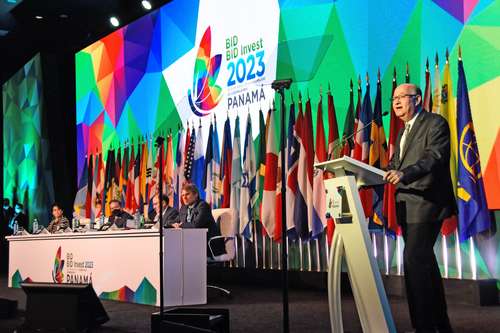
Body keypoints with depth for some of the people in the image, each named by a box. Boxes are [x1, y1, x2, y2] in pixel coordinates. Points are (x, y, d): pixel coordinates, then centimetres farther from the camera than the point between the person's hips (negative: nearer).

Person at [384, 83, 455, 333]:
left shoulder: (435, 123, -6)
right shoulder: (404, 131, 21)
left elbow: (435, 157, -22)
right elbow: (395, 166, 19)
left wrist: (404, 174, -37)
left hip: (426, 202, -9)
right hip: (407, 206, 9)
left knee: (414, 260, -17)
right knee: (425, 263, 15)